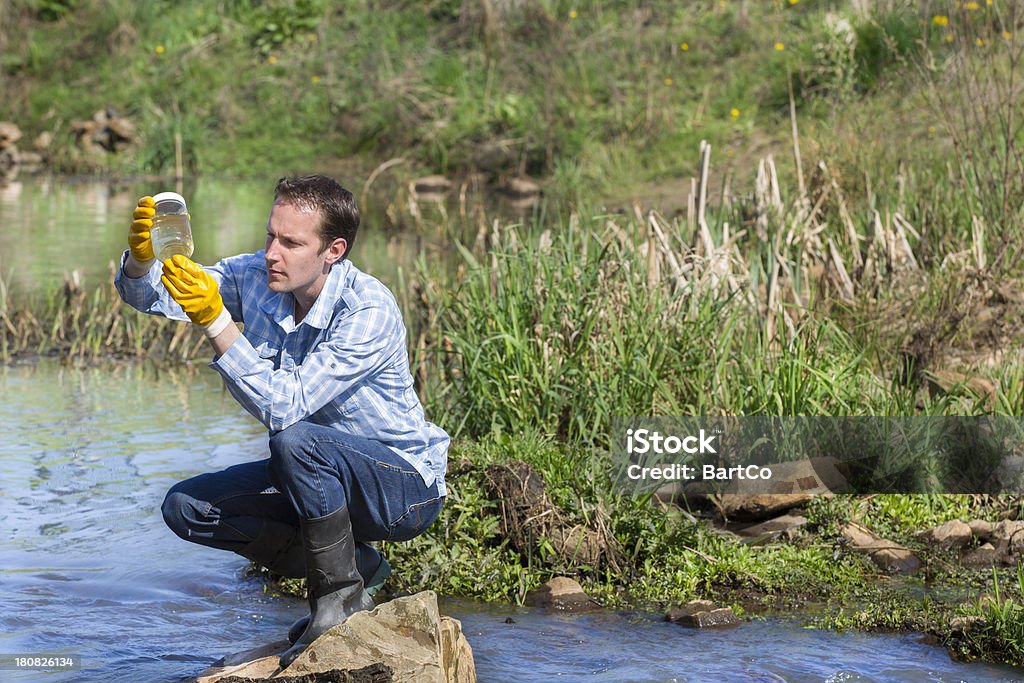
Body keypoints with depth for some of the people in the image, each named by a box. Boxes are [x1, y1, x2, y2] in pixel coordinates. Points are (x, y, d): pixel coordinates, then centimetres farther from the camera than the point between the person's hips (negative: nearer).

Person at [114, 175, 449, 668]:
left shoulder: (370, 312, -28)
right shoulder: (257, 277, -8)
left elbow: (283, 406, -35)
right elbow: (145, 295, -8)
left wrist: (215, 322, -42)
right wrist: (142, 257, -32)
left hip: (405, 486, -8)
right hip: (320, 474, 8)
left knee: (296, 440, -36)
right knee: (185, 507, -6)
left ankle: (339, 595, -15)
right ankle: (355, 567, 3)